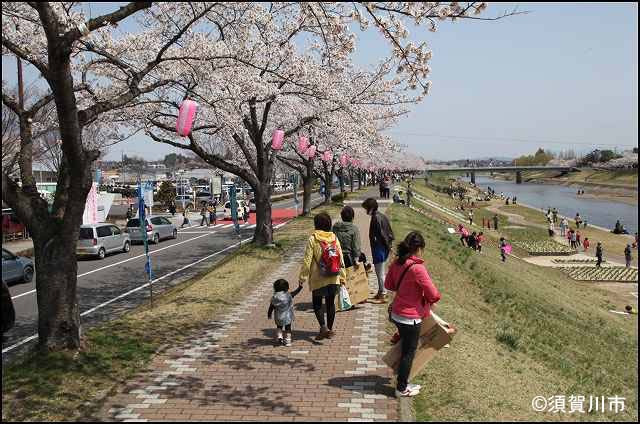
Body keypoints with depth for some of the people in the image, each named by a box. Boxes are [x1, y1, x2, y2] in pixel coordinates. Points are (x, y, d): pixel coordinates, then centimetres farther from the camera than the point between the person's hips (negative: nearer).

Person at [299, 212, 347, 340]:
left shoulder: (313, 239, -11)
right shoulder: (334, 238, -1)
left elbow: (307, 260, -12)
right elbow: (341, 259, 1)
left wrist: (302, 276, -3)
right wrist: (343, 276, 10)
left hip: (318, 278, -3)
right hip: (333, 278, 4)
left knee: (317, 304, 9)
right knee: (330, 303, 14)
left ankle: (324, 327, -7)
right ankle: (330, 329, 22)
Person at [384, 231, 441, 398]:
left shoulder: (397, 263, -1)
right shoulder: (417, 268, -25)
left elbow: (388, 284, 14)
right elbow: (433, 294, -18)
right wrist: (432, 300, 3)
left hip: (397, 314, 8)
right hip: (411, 318, -8)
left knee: (405, 348, 24)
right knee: (409, 353, 8)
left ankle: (403, 383, 39)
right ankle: (402, 389, 22)